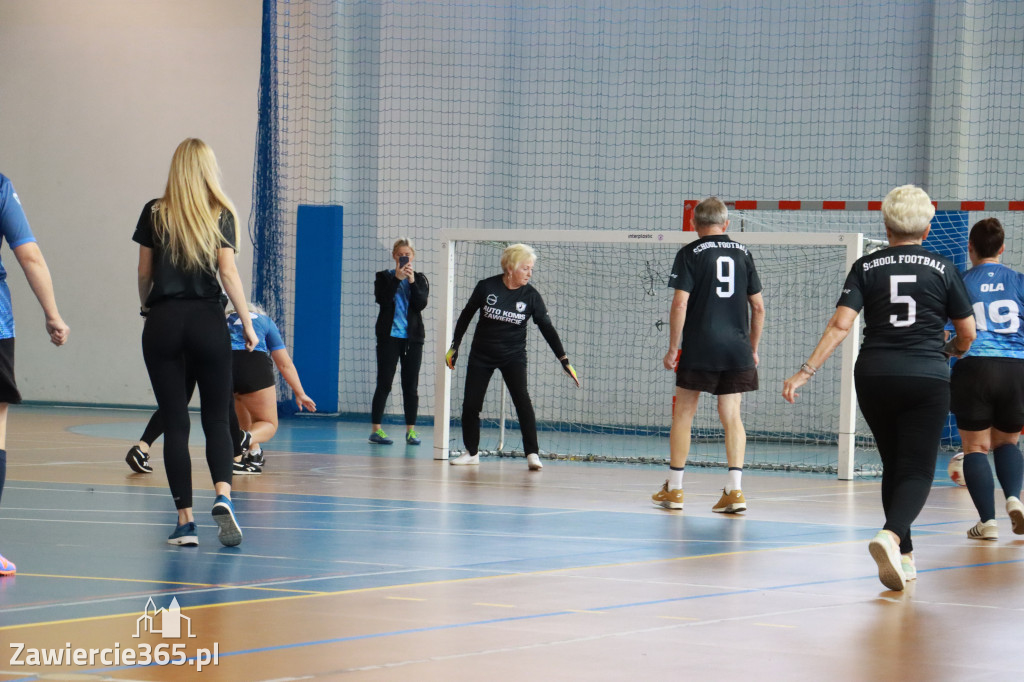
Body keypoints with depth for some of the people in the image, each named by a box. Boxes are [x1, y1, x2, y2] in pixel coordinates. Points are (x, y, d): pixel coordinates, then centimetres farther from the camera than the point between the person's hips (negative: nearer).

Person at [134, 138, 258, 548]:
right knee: (216, 419, 7)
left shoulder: (154, 214, 3)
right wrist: (248, 325, -1)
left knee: (175, 423, 3)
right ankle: (222, 495, -18)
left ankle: (185, 520, 0)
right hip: (207, 320, 0)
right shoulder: (221, 215, 1)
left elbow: (144, 273, 7)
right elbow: (228, 273, -6)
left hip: (163, 322, 0)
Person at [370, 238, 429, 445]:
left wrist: (412, 281, -16)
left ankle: (410, 430, 8)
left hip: (412, 337, 2)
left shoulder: (420, 279, 9)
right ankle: (376, 430, -3)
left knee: (411, 386, 3)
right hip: (389, 336, -2)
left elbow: (421, 304, -6)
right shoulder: (384, 277, 5)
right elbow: (382, 299, -12)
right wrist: (397, 278, -19)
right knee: (384, 384, -4)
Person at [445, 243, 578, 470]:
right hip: (481, 355, 1)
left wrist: (564, 360, -8)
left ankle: (532, 454, -19)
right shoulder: (486, 287, -11)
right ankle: (472, 453, 21)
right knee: (470, 404, 1)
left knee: (522, 400, -19)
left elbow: (547, 328, -4)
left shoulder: (531, 295, -9)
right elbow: (466, 315, 3)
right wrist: (454, 347, 5)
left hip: (513, 357, -1)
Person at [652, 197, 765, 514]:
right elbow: (758, 306, 10)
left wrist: (673, 348, -4)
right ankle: (735, 490, -6)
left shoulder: (690, 253, -1)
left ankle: (674, 489, 13)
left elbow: (680, 303, -10)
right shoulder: (742, 253, 10)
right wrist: (753, 348, 19)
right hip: (737, 348, 3)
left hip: (699, 347, -3)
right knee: (731, 416, 4)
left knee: (683, 413, 8)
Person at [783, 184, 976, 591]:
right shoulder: (942, 269, 2)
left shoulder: (866, 267, 3)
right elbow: (968, 333, 6)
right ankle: (890, 535, -31)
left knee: (893, 467, 18)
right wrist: (952, 350, 29)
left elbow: (840, 324, -8)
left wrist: (805, 372, -7)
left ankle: (904, 556, 22)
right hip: (927, 380, -2)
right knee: (916, 472, -4)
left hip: (874, 378, 2)